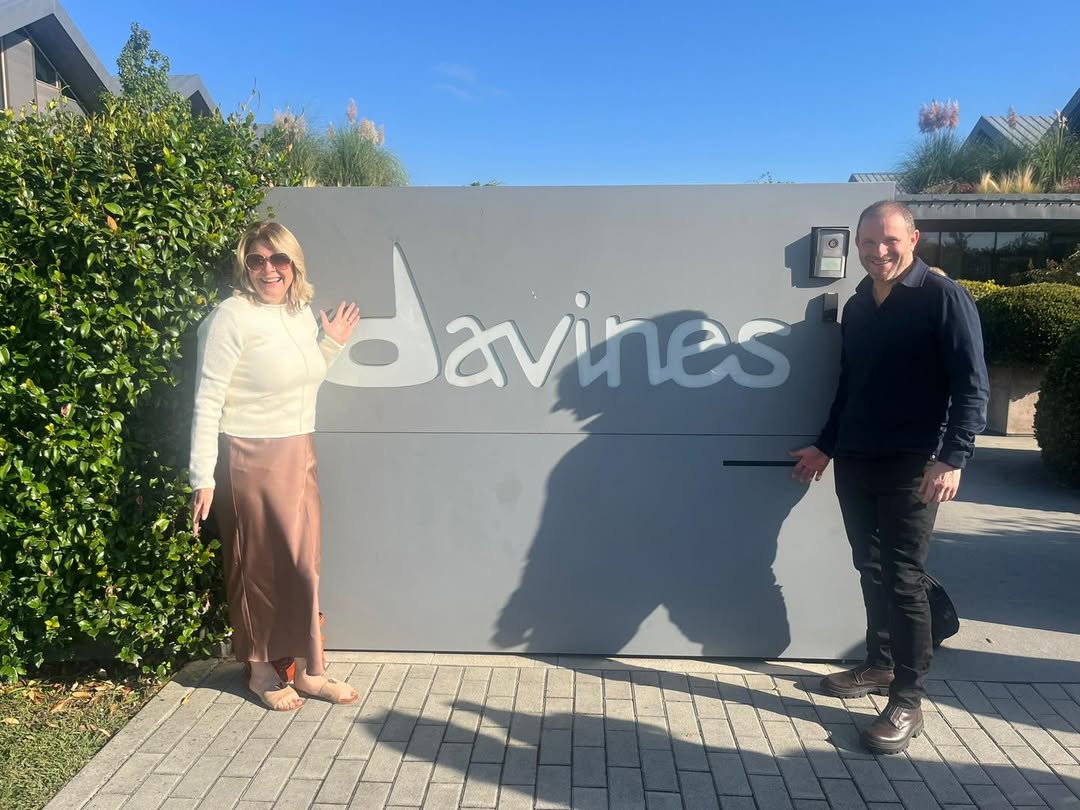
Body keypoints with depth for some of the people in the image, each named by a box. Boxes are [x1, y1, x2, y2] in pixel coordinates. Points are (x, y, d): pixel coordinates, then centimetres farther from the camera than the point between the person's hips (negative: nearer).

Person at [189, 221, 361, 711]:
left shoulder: (302, 313, 8)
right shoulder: (231, 317, -13)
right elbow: (208, 400, -14)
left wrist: (332, 345, 11)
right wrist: (203, 478, -16)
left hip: (299, 453, 7)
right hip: (251, 458, -7)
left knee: (304, 564, 11)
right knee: (259, 567, 7)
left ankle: (309, 670, 25)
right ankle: (260, 672, 26)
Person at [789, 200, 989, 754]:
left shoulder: (943, 298, -6)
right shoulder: (857, 307, 13)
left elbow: (971, 385, -11)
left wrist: (953, 457, -20)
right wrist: (826, 446, 20)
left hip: (911, 465, -6)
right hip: (854, 462, 6)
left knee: (902, 578, -4)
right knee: (871, 570, 14)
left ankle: (907, 702, 6)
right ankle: (880, 665, 30)